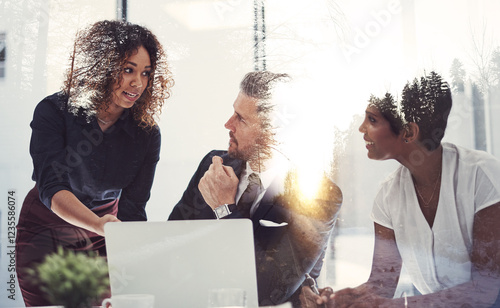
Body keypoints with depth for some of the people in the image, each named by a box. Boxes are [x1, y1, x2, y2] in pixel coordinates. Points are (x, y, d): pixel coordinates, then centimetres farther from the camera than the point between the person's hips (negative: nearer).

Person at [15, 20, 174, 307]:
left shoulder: (147, 133, -15)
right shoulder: (54, 112, -21)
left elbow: (132, 210, -17)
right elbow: (51, 186, -32)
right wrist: (98, 224, -50)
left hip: (102, 238, 2)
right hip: (45, 232, -1)